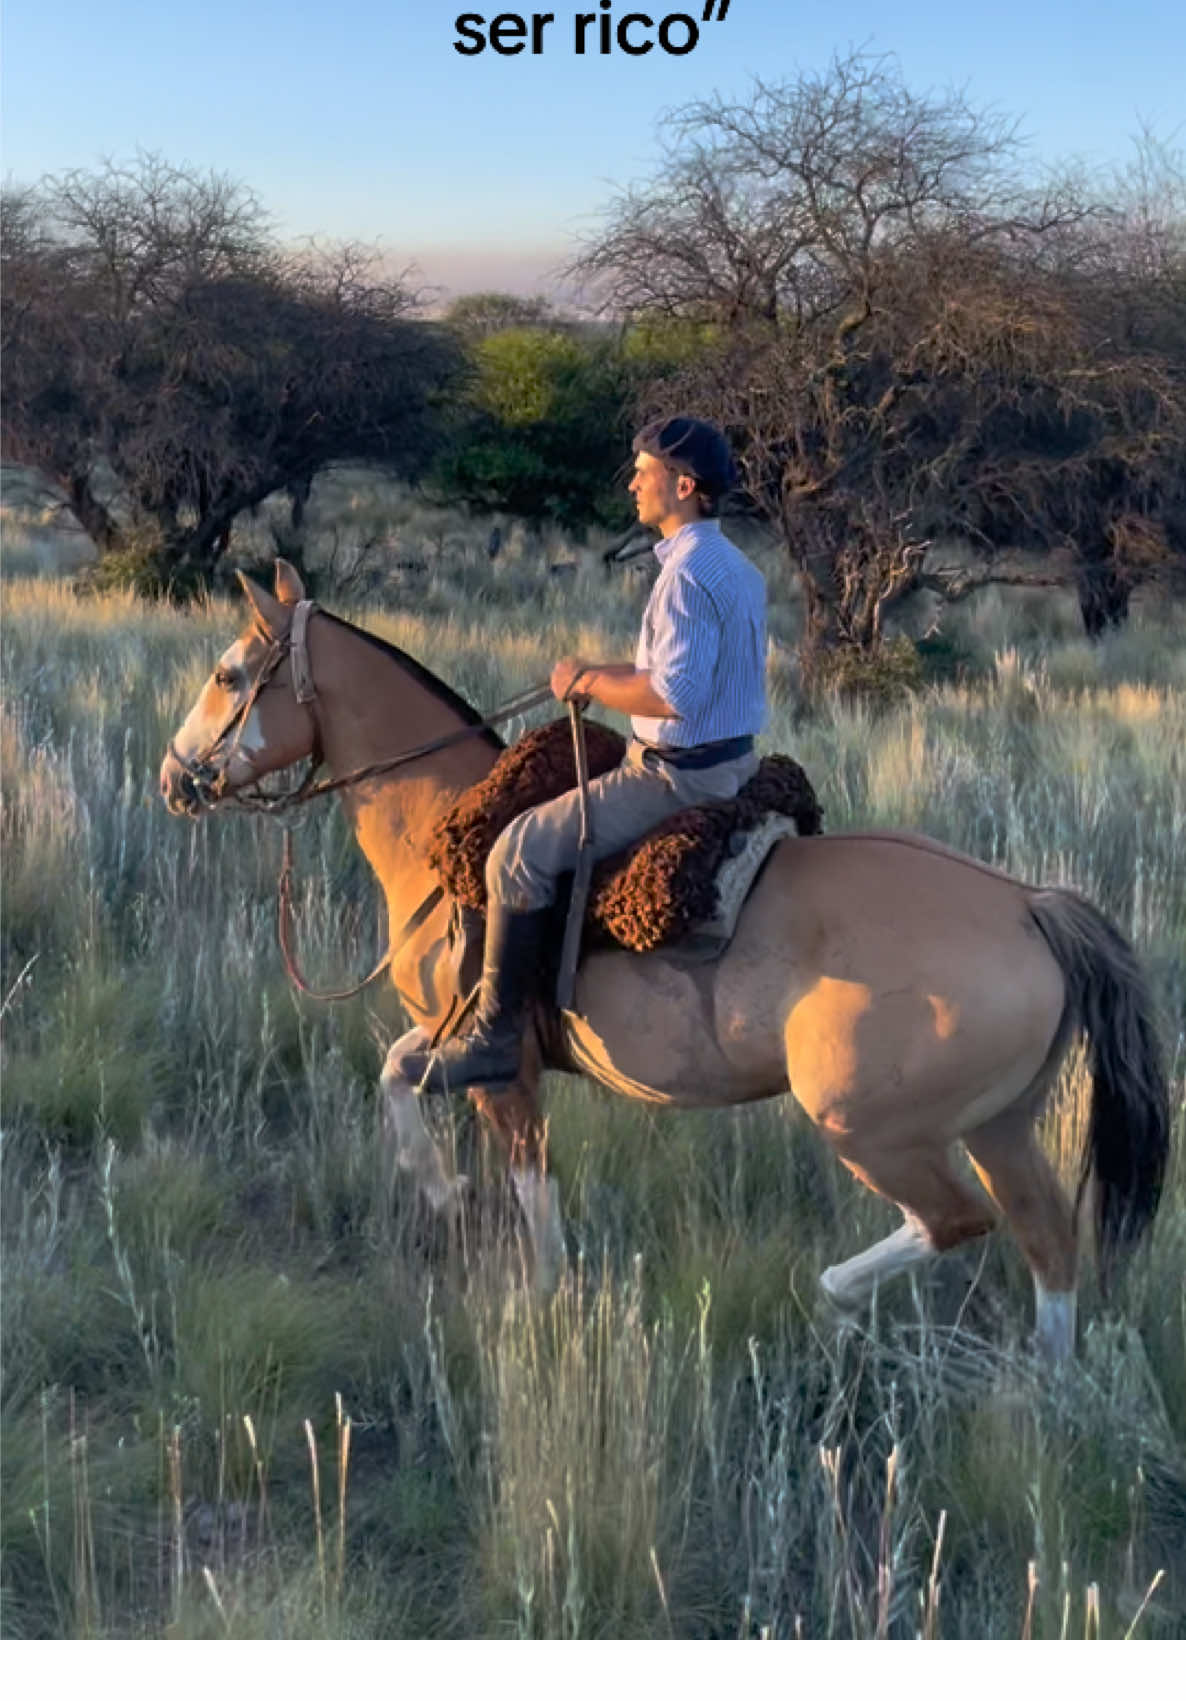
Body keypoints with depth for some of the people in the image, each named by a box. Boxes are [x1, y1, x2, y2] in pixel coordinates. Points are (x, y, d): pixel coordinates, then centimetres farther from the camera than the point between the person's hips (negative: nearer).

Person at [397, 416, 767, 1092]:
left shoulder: (687, 574, -21)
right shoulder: (741, 569, 12)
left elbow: (675, 697, -29)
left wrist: (590, 682, -14)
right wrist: (602, 672, 13)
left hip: (679, 774, -11)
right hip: (733, 762, 11)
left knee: (521, 853, -11)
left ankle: (495, 1040, -8)